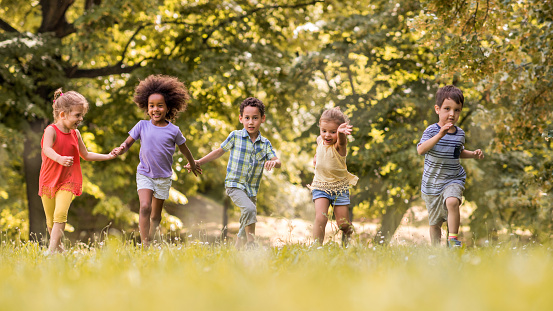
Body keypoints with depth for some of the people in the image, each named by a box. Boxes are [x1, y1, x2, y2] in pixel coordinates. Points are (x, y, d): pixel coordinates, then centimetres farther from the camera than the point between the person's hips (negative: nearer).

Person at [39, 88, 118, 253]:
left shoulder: (75, 134, 5)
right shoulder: (51, 130, -12)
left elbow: (85, 155, 20)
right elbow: (47, 149, -32)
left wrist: (108, 156, 17)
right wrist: (59, 159, -52)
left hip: (68, 181, 2)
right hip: (48, 180, -2)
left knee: (60, 214, -19)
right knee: (50, 219, 8)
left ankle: (52, 250, -23)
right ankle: (58, 246, 31)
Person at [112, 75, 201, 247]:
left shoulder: (173, 131, -5)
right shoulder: (142, 126, -5)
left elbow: (184, 149, 11)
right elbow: (128, 143, 1)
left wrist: (193, 165, 26)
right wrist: (121, 149, -23)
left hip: (163, 177, 1)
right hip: (144, 174, -1)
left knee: (156, 215, 9)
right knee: (145, 207, -20)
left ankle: (150, 242, 27)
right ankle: (144, 245, -19)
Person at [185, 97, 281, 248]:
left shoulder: (265, 143, 2)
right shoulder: (235, 136, -3)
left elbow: (277, 162, -5)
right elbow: (220, 151, 10)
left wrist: (273, 162, -30)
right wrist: (199, 162, 10)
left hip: (252, 189, 4)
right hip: (234, 185, -4)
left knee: (246, 227, 10)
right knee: (249, 209, -29)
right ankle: (251, 244, -21)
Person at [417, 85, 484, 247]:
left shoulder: (460, 133, 2)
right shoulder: (432, 131, -13)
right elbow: (421, 150, -32)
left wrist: (473, 154, 5)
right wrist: (440, 135, -42)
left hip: (453, 180, 1)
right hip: (432, 183, -1)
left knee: (452, 202, -32)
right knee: (434, 222, 11)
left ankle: (453, 238, -18)